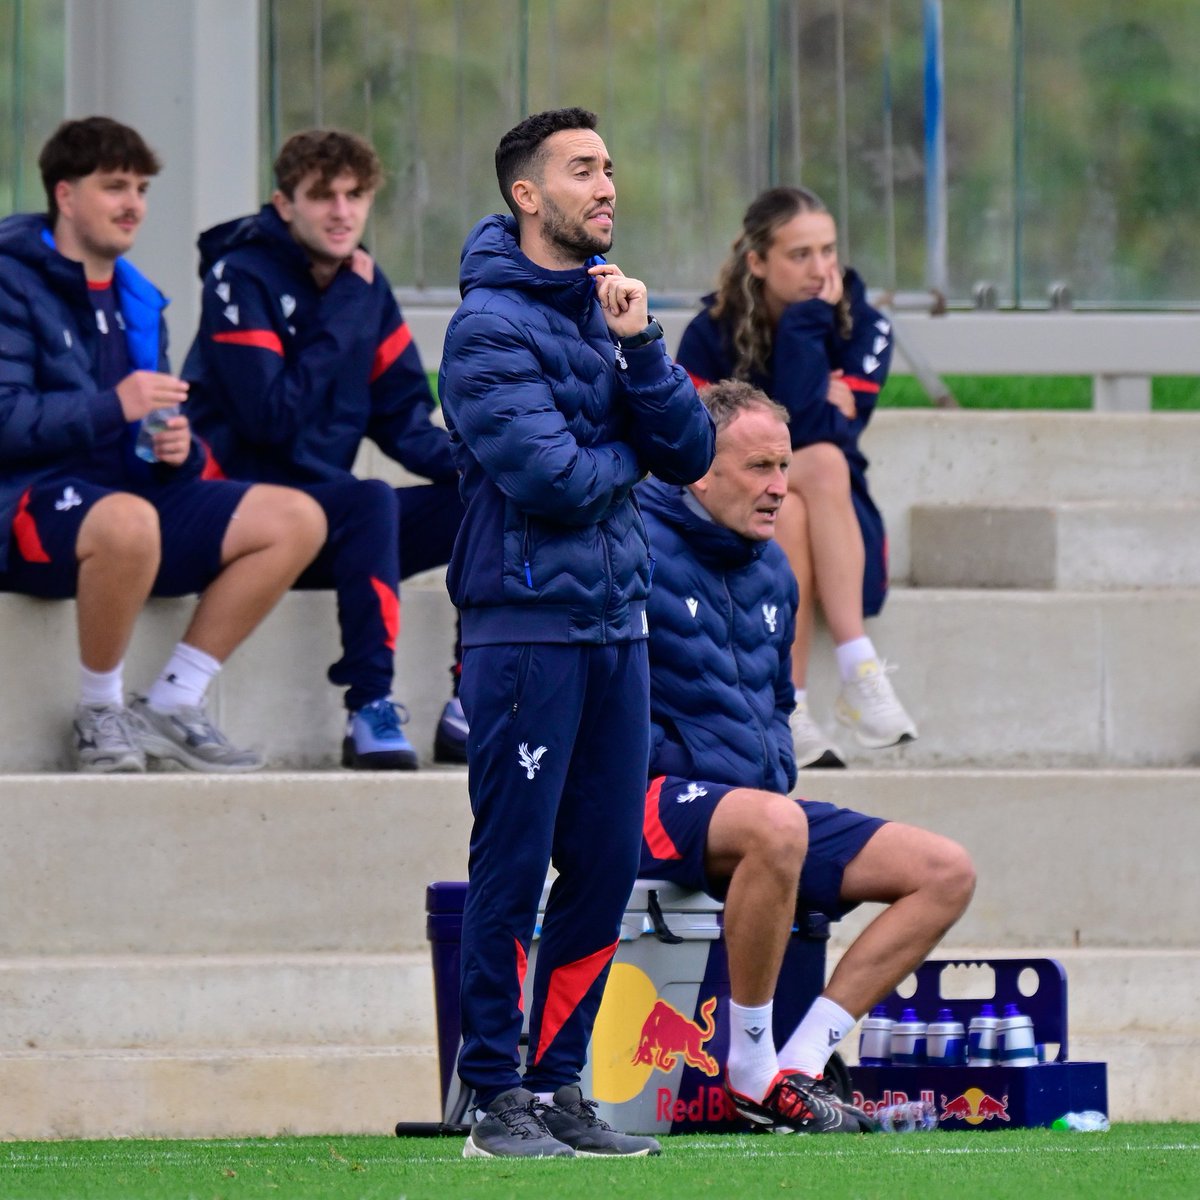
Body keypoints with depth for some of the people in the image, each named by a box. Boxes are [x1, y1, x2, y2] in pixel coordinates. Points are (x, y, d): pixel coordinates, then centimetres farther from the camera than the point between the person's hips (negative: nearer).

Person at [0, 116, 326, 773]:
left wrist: (177, 448, 1)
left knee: (296, 519, -7)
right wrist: (114, 407, -23)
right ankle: (100, 715, -18)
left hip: (132, 491, 8)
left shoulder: (135, 299, 19)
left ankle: (171, 705, -4)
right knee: (128, 523, -42)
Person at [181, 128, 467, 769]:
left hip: (334, 519, 8)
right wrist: (342, 320, -16)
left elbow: (405, 422, 10)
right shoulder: (242, 281, -11)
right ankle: (369, 711, -33)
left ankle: (471, 707, -6)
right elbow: (272, 417, -21)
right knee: (371, 501, -35)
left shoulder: (366, 285, 9)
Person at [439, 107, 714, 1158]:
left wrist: (639, 344, -7)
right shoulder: (493, 325, -10)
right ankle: (500, 1098, -1)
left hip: (617, 622, 7)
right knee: (513, 867, -4)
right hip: (527, 625, -7)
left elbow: (689, 452, 6)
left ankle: (561, 1083, 16)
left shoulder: (608, 304, 14)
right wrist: (622, 456, 0)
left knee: (607, 865, 8)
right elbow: (549, 478, -19)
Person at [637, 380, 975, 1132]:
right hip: (652, 802, -9)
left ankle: (800, 1065, -9)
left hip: (760, 799, 9)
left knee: (947, 873, -4)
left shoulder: (772, 570, 17)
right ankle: (750, 1072, -27)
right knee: (775, 826, -42)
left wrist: (780, 768, 8)